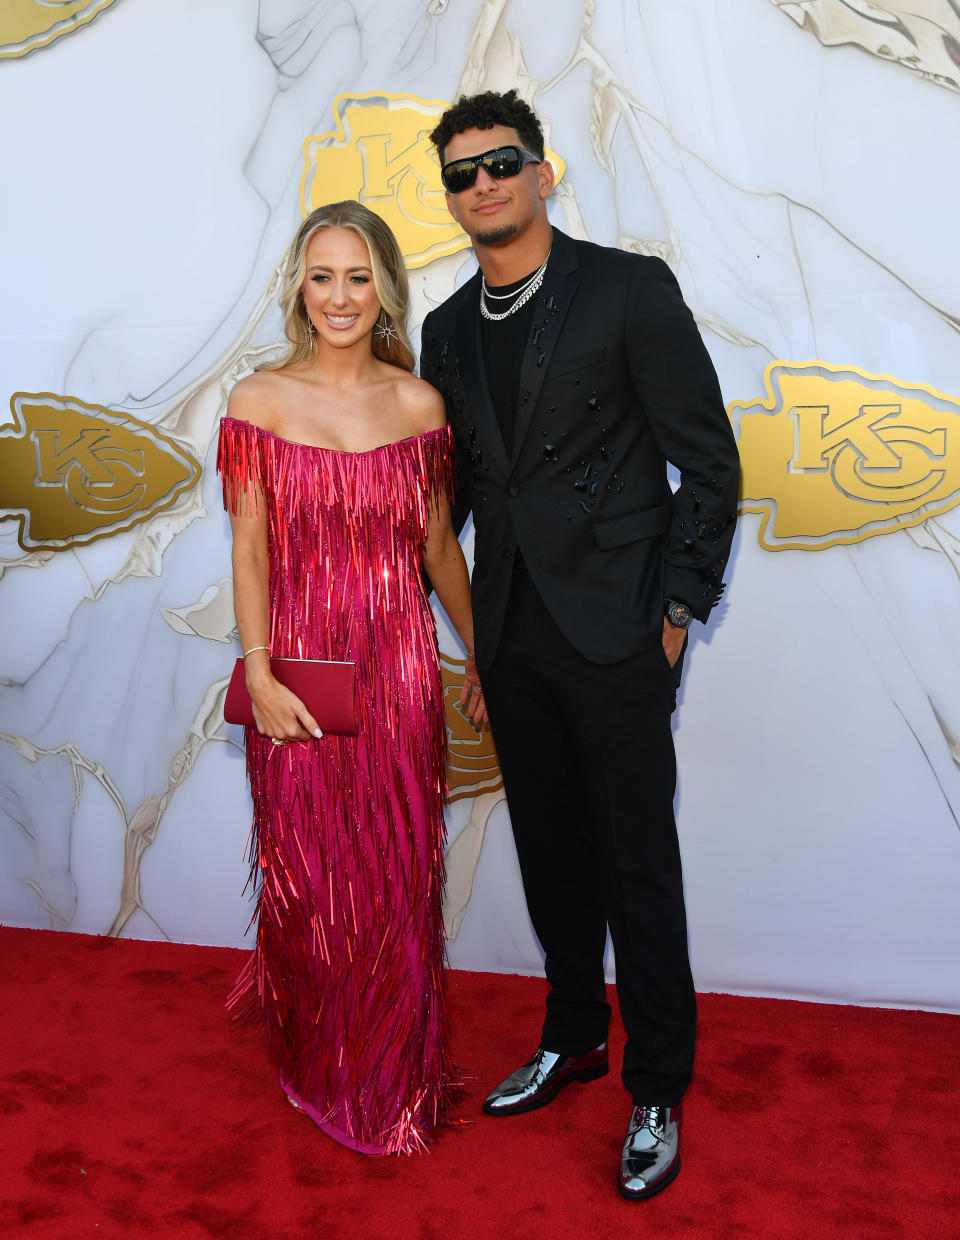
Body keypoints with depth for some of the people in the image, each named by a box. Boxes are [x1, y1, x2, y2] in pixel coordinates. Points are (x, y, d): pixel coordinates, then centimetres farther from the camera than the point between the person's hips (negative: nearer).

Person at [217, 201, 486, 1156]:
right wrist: (259, 674, -11)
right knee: (309, 872, 11)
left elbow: (439, 545, 10)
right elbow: (250, 548, -4)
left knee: (398, 876, 10)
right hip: (299, 669, -1)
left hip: (399, 667, 2)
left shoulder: (419, 404, 3)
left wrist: (480, 656, 13)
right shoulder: (259, 399, -2)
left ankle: (393, 1074, 34)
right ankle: (316, 1059, 37)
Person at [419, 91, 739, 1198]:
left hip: (615, 630, -5)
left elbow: (710, 462, -6)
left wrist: (679, 608, -9)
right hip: (511, 635, 5)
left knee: (638, 866, 3)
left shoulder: (630, 288, -5)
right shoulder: (447, 330, 11)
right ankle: (573, 1038, 36)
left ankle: (657, 1091, 20)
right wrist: (462, 628, 10)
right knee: (552, 852, 16)